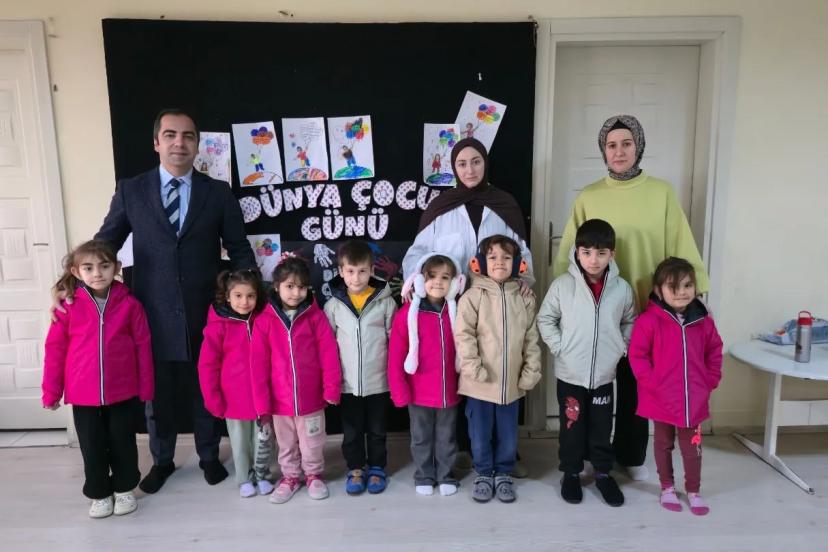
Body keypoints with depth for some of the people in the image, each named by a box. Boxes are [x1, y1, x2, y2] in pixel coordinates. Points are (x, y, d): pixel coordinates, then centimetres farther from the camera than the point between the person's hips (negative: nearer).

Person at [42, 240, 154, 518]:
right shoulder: (68, 306, -7)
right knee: (92, 448, 12)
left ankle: (124, 489, 34)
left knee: (123, 444, 13)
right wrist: (51, 391, 2)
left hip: (123, 391, 0)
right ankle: (99, 494, 32)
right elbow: (55, 349, -1)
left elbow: (143, 347, -3)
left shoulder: (129, 304, -8)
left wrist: (145, 387, -1)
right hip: (83, 394, 0)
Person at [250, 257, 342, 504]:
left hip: (311, 397, -1)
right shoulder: (264, 321, -9)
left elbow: (329, 355, -8)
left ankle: (314, 475, 39)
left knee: (312, 442, 17)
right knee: (286, 444, 21)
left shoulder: (316, 317, -9)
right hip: (280, 400, 1)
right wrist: (262, 402, -7)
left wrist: (331, 389, -9)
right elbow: (258, 364, -7)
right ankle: (290, 476, 41)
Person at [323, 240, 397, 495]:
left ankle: (377, 468, 35)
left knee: (377, 430, 16)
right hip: (347, 382, 1)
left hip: (378, 381, -1)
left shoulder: (385, 301, -7)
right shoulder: (333, 304, -4)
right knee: (351, 432, 15)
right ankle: (356, 469, 34)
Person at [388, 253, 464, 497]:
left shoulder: (455, 311, -3)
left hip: (448, 390, 2)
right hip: (419, 392, -2)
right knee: (421, 438, 16)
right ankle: (423, 477, 34)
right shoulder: (408, 312, -13)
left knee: (447, 437, 18)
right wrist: (399, 391, -12)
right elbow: (395, 356, -11)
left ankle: (446, 476, 36)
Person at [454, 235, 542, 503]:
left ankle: (503, 474, 34)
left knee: (508, 435, 14)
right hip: (480, 382, -2)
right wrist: (473, 366, -17)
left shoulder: (525, 299, 3)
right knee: (480, 435, 11)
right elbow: (464, 335, -11)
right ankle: (483, 474, 31)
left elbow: (531, 338, 5)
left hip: (511, 383, 3)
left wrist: (531, 371, 1)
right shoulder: (473, 296, -8)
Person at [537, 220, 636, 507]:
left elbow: (630, 322, 10)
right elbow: (545, 319, -2)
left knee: (602, 429, 14)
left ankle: (603, 473, 34)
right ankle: (571, 473, 30)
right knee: (572, 427, 12)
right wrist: (559, 346, -9)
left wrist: (620, 347, -1)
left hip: (604, 375, 2)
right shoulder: (562, 285, -11)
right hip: (570, 374, -1)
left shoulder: (622, 288, -5)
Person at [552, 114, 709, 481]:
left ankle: (631, 455, 32)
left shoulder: (661, 193, -1)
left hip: (646, 309, 0)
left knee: (636, 386, 13)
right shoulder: (587, 197, 0)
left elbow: (681, 249, 0)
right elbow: (568, 254, 2)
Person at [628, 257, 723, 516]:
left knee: (692, 447, 13)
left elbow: (714, 353, 11)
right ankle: (667, 488, 34)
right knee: (663, 443, 16)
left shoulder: (703, 321, -2)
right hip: (661, 398, -2)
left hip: (694, 399, 3)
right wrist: (652, 383, -15)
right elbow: (637, 356, -12)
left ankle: (693, 491, 32)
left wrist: (710, 382, 4)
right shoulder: (649, 320, -15)